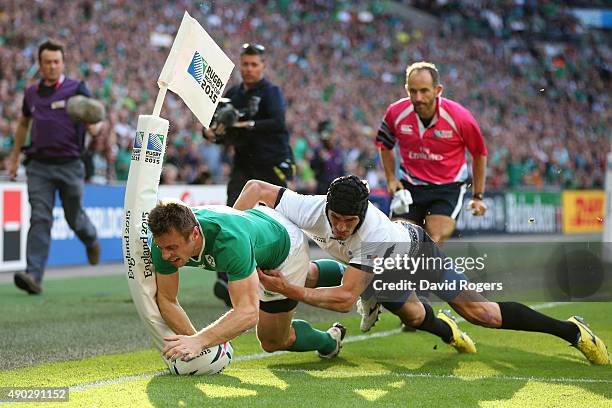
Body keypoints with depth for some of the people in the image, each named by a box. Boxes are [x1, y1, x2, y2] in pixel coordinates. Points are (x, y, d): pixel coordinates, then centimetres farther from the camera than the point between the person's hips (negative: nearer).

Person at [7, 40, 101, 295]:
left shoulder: (76, 89, -2)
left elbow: (95, 120, -4)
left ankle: (91, 241, 47)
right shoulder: (32, 93, 11)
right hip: (39, 166, 2)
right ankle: (33, 276, -18)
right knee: (40, 219, -10)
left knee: (74, 217, 11)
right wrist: (14, 156, 30)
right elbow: (23, 123, 28)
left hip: (69, 165, -2)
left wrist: (94, 126, -29)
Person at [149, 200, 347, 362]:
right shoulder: (166, 238, -33)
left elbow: (248, 312, -54)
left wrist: (199, 341, -63)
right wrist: (192, 339, -34)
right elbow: (166, 299, -23)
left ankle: (328, 342, 37)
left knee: (272, 341, 9)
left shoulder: (230, 241, -51)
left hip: (286, 247, -6)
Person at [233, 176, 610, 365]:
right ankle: (446, 330, 50)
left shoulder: (373, 234, -47)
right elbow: (257, 188, -30)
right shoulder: (311, 211, -37)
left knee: (481, 312, -6)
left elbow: (345, 298, -48)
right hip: (381, 267, 5)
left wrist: (291, 291, -54)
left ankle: (572, 331, 8)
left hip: (415, 248, -5)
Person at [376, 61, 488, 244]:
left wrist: (478, 196, 3)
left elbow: (479, 153, 1)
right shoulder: (396, 113, -10)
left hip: (448, 187, -2)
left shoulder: (460, 117, -16)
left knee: (433, 244, -21)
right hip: (409, 187, 3)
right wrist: (391, 179, 2)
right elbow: (385, 146, 13)